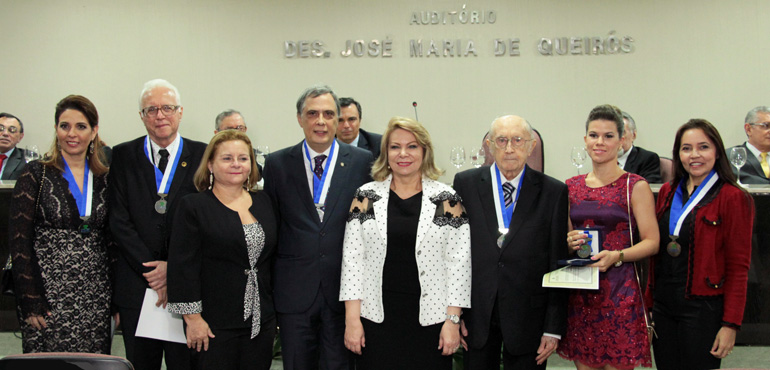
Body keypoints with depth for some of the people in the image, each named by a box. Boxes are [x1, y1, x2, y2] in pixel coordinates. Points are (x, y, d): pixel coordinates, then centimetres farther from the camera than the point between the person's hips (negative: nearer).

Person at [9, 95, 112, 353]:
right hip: (49, 293, -3)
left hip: (96, 297, 3)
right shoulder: (36, 174, -1)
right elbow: (19, 241, -5)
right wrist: (31, 301, -11)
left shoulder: (105, 179, 9)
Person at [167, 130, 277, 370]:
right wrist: (193, 318, -13)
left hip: (261, 322, 4)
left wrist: (274, 313, 12)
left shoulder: (264, 203, 11)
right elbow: (183, 266, -9)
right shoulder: (194, 206, -4)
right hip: (214, 325, -4)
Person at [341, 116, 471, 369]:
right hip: (376, 318, 1)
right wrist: (352, 319, -3)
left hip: (430, 320, -1)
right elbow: (352, 259, 2)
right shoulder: (366, 197, 4)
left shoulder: (447, 200, 1)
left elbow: (458, 262, 0)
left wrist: (453, 320, -6)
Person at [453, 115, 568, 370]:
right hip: (476, 313, 1)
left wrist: (554, 327, -4)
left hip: (528, 317, -1)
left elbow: (559, 262, -2)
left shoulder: (553, 191, -2)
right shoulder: (465, 184, 2)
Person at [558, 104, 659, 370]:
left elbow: (652, 242, -5)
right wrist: (569, 242, -3)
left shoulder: (635, 186, -2)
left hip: (619, 290, -4)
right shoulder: (572, 186, 11)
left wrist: (617, 256, -20)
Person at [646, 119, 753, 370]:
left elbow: (738, 267, -9)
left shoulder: (733, 198, -7)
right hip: (663, 305, 5)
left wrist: (731, 324, -14)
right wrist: (649, 301, 8)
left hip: (703, 310, -5)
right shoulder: (668, 192, 10)